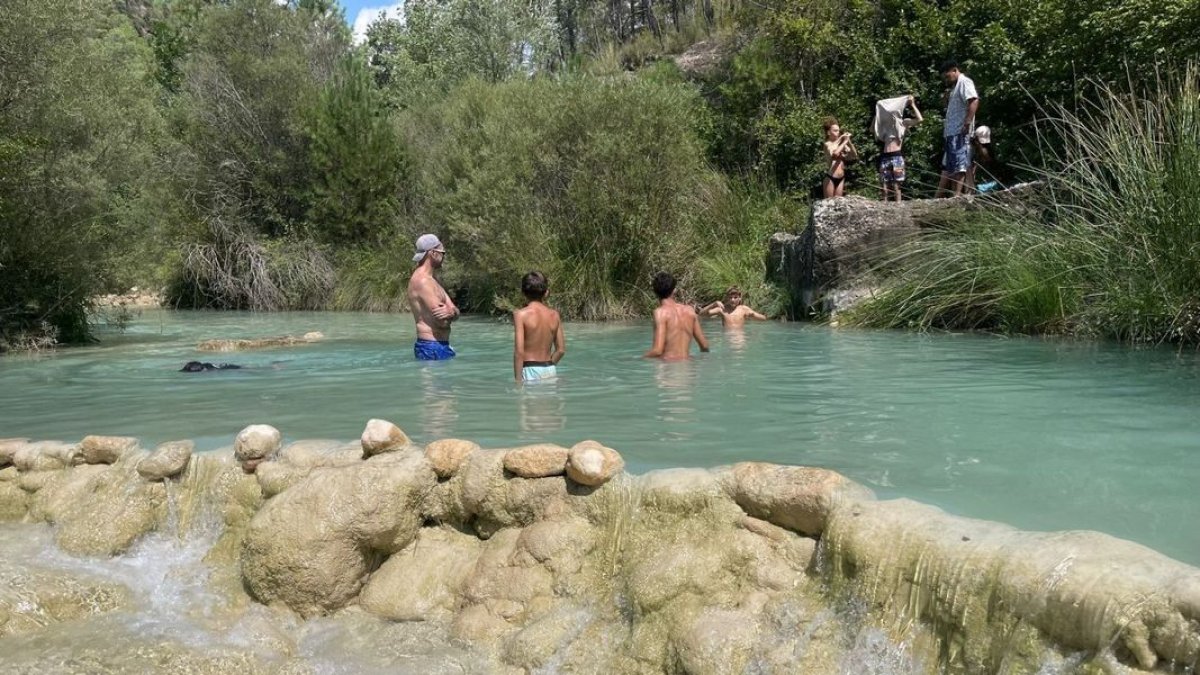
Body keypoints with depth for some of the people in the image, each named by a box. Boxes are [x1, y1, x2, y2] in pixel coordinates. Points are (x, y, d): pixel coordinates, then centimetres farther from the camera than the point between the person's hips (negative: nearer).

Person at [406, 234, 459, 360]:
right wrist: (450, 313, 3)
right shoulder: (422, 280, -15)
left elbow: (456, 313, 12)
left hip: (441, 345, 10)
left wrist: (450, 312, -13)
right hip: (431, 347, -10)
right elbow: (442, 321, -20)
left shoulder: (432, 279, 18)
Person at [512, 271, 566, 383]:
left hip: (531, 370, -5)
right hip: (551, 370, 5)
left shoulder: (521, 314, -10)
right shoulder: (554, 315, 6)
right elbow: (561, 349, 10)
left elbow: (519, 351, -16)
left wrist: (518, 380, -12)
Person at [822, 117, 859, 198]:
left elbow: (854, 156, 4)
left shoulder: (841, 143, 7)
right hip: (830, 178, -5)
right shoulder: (828, 144, -9)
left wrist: (849, 142, -7)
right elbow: (835, 154, -30)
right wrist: (844, 141, -20)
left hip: (841, 178, 6)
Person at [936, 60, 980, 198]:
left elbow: (974, 101, -21)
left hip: (959, 133, -10)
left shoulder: (964, 82, -5)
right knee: (947, 166, 9)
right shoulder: (956, 87, 25)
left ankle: (956, 196, -15)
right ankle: (939, 198, 11)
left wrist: (967, 123, -25)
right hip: (951, 133, 10)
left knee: (958, 166, -12)